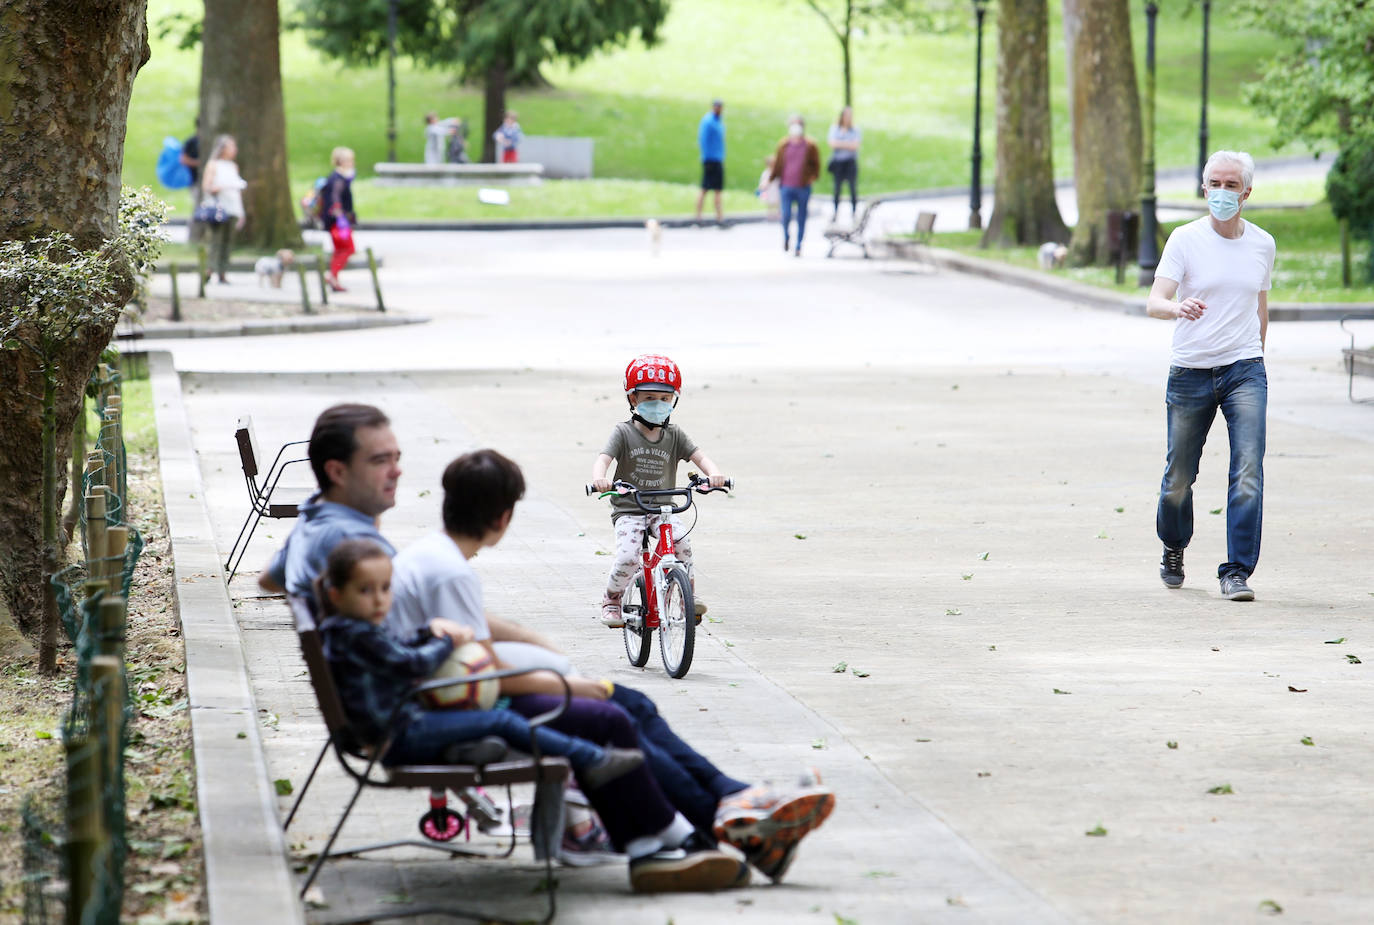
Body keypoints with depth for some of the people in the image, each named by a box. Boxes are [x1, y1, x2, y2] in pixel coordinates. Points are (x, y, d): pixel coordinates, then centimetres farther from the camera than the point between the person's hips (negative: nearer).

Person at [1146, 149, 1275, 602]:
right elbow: (1154, 302, -15)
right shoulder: (1185, 240, -5)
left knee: (1248, 471, -14)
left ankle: (1237, 573, -10)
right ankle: (1173, 548, 37)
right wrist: (1178, 308, -37)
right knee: (1179, 477, 8)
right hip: (1190, 372, -1)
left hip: (1244, 370, 1)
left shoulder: (1262, 243, 6)